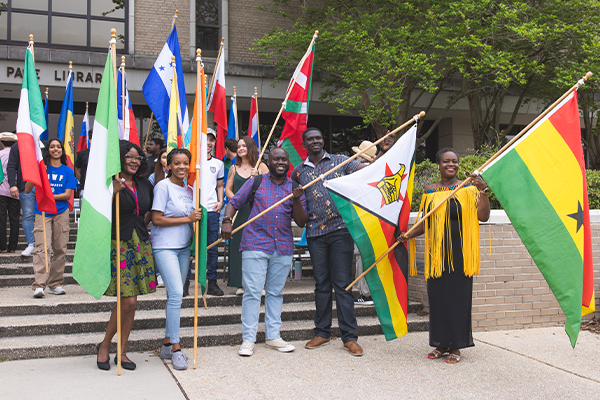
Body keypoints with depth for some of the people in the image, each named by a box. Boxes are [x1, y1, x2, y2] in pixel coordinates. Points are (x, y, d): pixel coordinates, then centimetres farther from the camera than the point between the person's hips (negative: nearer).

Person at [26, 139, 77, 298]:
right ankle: (39, 285, -17)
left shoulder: (67, 171, 8)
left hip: (61, 213, 2)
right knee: (42, 247, -13)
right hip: (42, 213, -2)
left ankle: (55, 284, 11)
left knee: (60, 248, 2)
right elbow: (27, 190, 0)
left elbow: (67, 195, 0)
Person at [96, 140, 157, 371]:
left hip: (141, 244, 6)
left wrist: (142, 223, 11)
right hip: (119, 244, -6)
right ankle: (104, 346, 12)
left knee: (131, 302, 7)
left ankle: (121, 351, 19)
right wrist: (112, 192, -27)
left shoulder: (144, 184, 13)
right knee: (128, 300, -10)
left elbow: (151, 211, 27)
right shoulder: (110, 183, -5)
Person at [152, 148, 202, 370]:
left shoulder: (189, 190, 13)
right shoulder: (163, 186, -8)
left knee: (175, 296, 9)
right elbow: (157, 219, -14)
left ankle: (167, 345, 19)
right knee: (176, 294, -14)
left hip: (184, 247, 7)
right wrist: (188, 219, -14)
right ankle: (175, 348, -6)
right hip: (164, 247, -7)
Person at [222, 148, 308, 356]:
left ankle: (273, 336, 19)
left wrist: (297, 200, -10)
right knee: (252, 292, -5)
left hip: (283, 248, 3)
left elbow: (302, 222, 6)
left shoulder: (295, 188, 11)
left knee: (275, 292, 10)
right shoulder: (256, 182, 7)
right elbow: (234, 202, 7)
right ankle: (248, 339, 2)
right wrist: (227, 220, -11)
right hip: (255, 245, -3)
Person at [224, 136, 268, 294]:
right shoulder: (234, 168, 14)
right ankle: (241, 284, 5)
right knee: (238, 245, -1)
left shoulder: (261, 167, 7)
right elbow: (227, 189, 11)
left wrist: (257, 178, -13)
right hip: (238, 212, 2)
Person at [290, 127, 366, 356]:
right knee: (321, 283, 10)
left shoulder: (340, 162, 7)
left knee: (342, 282, -2)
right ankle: (322, 332, 21)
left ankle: (349, 336, 4)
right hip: (315, 233, 3)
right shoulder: (298, 172, 13)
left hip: (340, 229, -2)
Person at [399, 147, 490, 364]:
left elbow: (483, 216, -9)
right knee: (437, 296, 5)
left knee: (458, 297, -1)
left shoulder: (467, 189, 1)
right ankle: (441, 344, 18)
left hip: (460, 252, -3)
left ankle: (456, 346, 11)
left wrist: (482, 191, -18)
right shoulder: (430, 191, 12)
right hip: (437, 252, 3)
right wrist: (409, 235, 3)